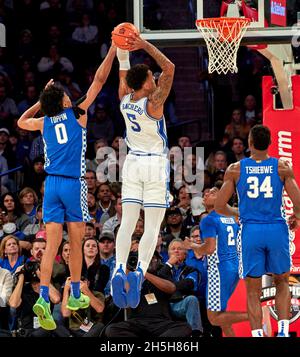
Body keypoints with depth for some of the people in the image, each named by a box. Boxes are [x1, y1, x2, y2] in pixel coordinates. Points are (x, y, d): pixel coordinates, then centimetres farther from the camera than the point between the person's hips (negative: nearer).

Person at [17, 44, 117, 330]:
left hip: (52, 184, 3)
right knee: (76, 243, 10)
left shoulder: (44, 122, 9)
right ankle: (75, 296, 20)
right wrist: (113, 51, 7)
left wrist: (43, 99, 30)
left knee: (52, 244, -2)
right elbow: (99, 80, 1)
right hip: (74, 184, -3)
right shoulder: (77, 113, -1)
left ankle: (44, 298, -18)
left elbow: (21, 121, 32)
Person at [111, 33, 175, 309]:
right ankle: (140, 272, -23)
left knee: (128, 222, 0)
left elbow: (123, 69, 11)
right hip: (155, 164, -5)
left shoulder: (124, 100, -3)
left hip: (133, 163, 5)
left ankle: (120, 270, -17)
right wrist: (144, 45, -23)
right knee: (152, 226, -4)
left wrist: (122, 46, 2)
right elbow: (169, 69, -22)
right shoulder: (153, 103, -18)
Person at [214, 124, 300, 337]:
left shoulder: (235, 169, 0)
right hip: (277, 228, 0)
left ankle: (257, 335, -2)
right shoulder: (283, 167, -1)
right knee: (282, 282, 19)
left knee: (253, 291, 8)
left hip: (251, 231, 0)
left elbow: (219, 207, 2)